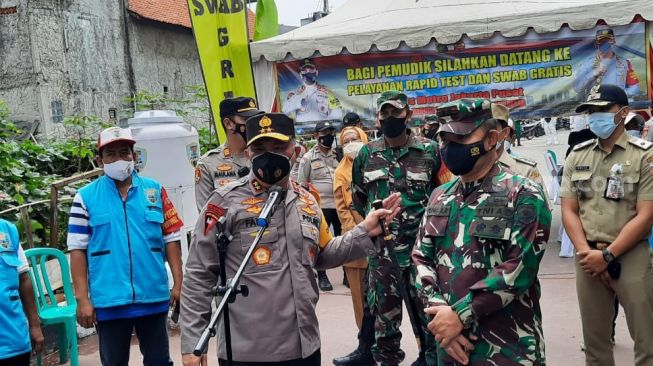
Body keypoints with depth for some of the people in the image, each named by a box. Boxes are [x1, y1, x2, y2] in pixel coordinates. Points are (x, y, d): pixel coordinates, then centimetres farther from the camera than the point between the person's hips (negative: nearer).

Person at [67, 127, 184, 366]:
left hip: (154, 297, 1)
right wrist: (82, 299, -6)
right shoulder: (86, 197, -1)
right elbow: (78, 250, -2)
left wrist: (178, 283, -1)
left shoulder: (155, 191, 4)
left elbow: (171, 239, 5)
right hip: (108, 302, -1)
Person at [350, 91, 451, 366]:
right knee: (384, 313, 13)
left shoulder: (430, 150, -3)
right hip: (381, 250, 2)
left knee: (426, 312, 6)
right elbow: (358, 195, 17)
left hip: (422, 248, -2)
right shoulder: (367, 154, 4)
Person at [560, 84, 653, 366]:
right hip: (588, 257, 4)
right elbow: (569, 211, 6)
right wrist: (588, 252, -8)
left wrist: (607, 255, -14)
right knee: (594, 342, 11)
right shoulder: (576, 156, 9)